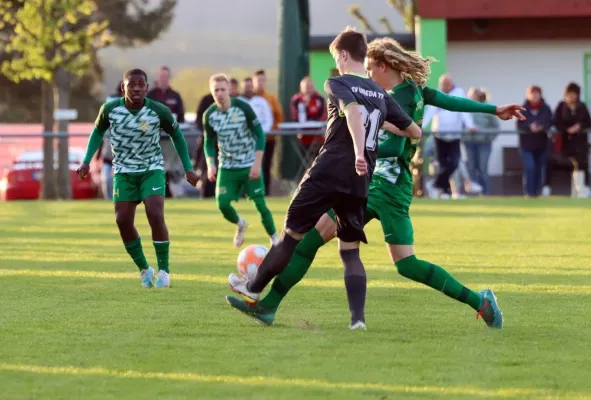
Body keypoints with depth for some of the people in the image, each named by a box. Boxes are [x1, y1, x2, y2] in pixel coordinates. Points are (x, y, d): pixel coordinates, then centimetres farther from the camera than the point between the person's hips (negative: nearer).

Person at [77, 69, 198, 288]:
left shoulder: (159, 111, -16)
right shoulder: (110, 109, -13)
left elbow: (176, 134, 2)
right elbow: (98, 131, 7)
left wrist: (188, 168, 2)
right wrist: (87, 160, -2)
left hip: (152, 169, -2)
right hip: (124, 171, 2)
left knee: (155, 215, -19)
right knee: (123, 220, -7)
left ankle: (163, 270, -6)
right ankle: (144, 269, 12)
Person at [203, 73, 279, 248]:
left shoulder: (243, 108, -14)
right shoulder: (209, 115, -5)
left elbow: (259, 134, -9)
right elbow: (209, 142, 6)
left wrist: (257, 163, -16)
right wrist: (210, 165, -10)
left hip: (249, 165, -2)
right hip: (227, 166, 3)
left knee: (260, 204, -6)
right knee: (222, 204, -9)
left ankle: (274, 238, 11)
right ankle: (240, 224, 23)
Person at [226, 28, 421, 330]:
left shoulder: (338, 84, -2)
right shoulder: (381, 94, 14)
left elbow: (353, 111, -23)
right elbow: (415, 132, 18)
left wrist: (358, 152, -35)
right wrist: (390, 130, 38)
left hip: (327, 174, -5)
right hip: (359, 182, 5)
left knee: (293, 234, 9)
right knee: (350, 249, 7)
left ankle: (254, 288, 23)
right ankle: (357, 317, -7)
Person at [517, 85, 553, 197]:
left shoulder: (546, 109, 1)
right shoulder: (523, 109, -3)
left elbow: (550, 124, -2)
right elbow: (520, 125, -7)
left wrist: (542, 127, -22)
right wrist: (529, 127, -26)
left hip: (542, 144, 2)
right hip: (527, 143, -2)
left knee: (539, 169, 9)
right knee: (529, 167, -14)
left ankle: (538, 191, 21)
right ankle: (529, 191, -8)